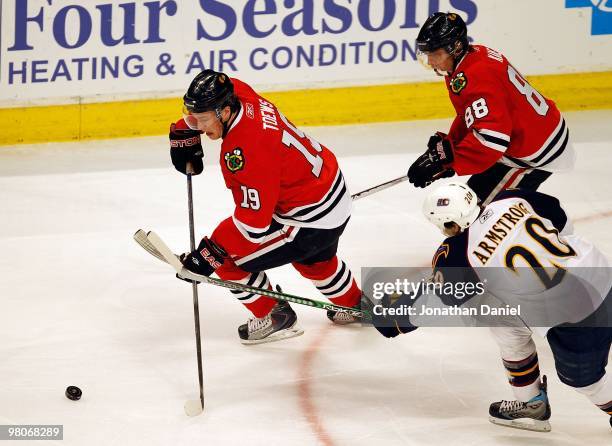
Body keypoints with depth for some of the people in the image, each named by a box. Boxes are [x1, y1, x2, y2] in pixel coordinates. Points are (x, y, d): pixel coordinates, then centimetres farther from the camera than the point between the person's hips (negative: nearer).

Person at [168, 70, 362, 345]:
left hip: (311, 223, -10)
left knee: (226, 256, -2)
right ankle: (354, 306, 60)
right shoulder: (235, 93, -9)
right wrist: (185, 134, 15)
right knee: (313, 259, 37)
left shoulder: (245, 151, -33)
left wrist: (211, 253, -25)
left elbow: (253, 222, -29)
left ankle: (274, 317, 16)